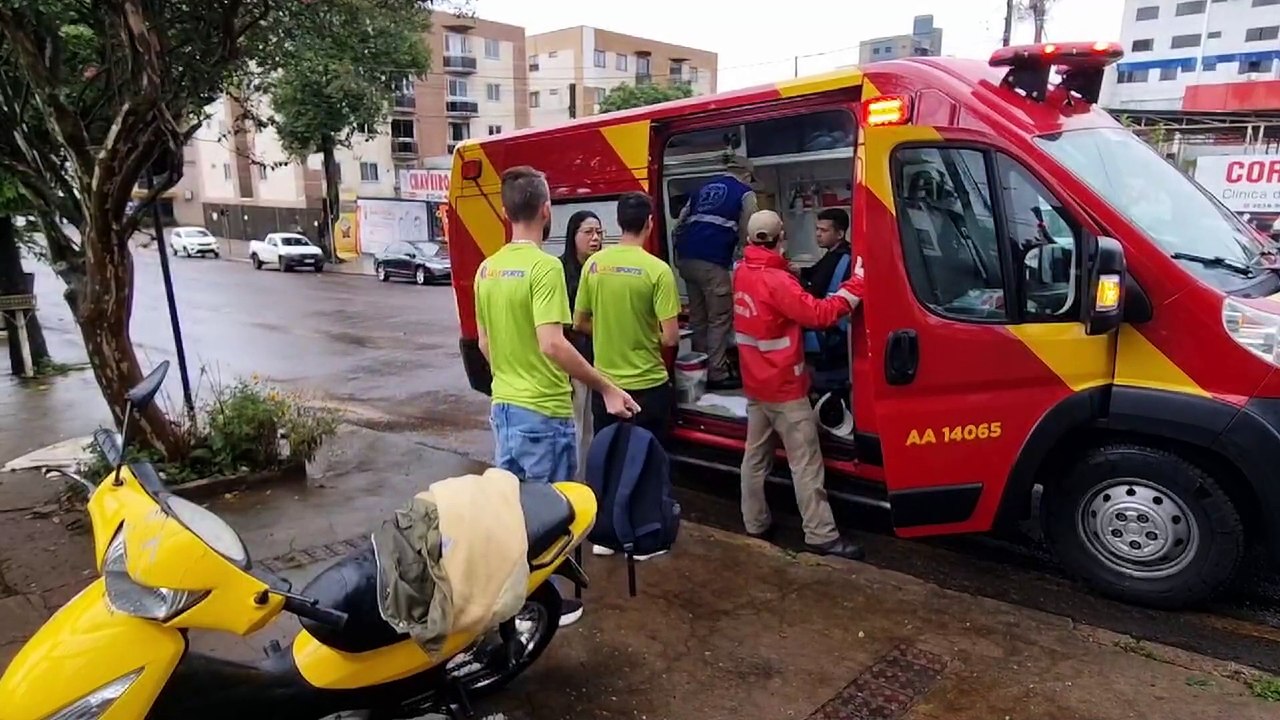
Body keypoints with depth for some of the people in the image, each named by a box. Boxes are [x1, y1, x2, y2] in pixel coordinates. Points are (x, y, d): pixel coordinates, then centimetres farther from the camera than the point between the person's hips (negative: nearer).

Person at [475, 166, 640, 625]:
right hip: (543, 412, -8)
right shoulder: (544, 267, -18)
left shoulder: (487, 269, 6)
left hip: (503, 405, 8)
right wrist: (607, 389, -21)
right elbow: (552, 344, -26)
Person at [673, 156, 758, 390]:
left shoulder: (703, 188, 23)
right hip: (712, 262, -7)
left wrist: (679, 255, 25)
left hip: (686, 259, 7)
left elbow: (680, 224, 20)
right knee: (719, 319, 0)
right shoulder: (744, 193, 6)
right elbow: (747, 234, -1)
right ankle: (717, 374, 1)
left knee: (697, 317, 15)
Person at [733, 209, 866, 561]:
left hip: (755, 384, 8)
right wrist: (857, 282, -24)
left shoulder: (742, 273, 3)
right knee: (805, 462, -3)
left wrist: (786, 271, 7)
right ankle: (821, 535, 2)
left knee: (755, 455, 15)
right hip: (785, 388, -8)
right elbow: (819, 314, -26)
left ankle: (755, 522, 25)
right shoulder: (776, 281, -22)